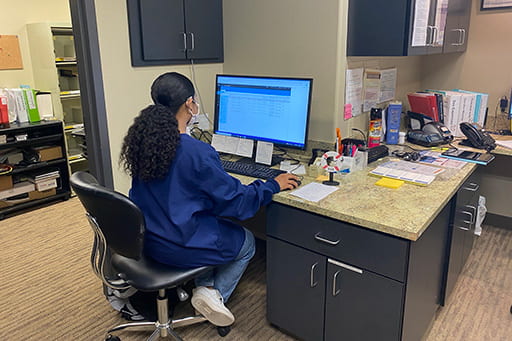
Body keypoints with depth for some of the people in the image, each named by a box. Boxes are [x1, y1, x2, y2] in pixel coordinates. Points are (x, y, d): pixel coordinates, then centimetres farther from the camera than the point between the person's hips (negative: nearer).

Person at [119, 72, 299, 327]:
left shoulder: (141, 141, -6)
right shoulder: (196, 152, -27)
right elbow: (237, 201, -17)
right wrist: (274, 185, -2)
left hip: (147, 241, 7)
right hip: (180, 248, -7)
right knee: (247, 242, 19)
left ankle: (204, 286, 24)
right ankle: (214, 293, 10)